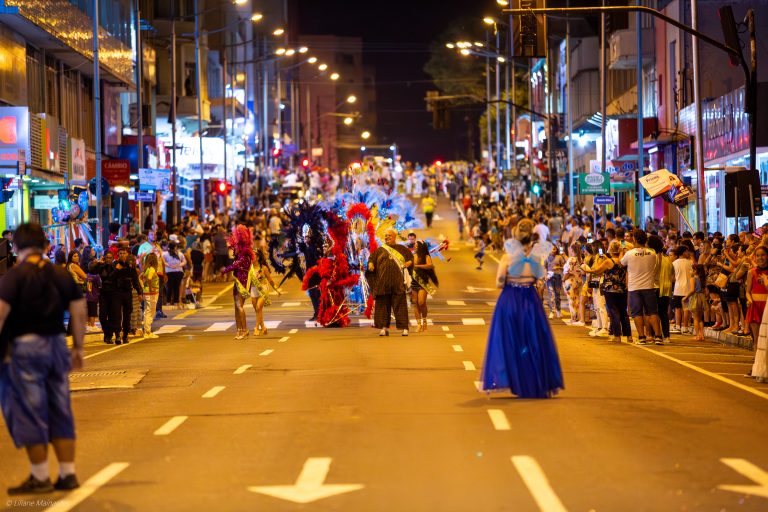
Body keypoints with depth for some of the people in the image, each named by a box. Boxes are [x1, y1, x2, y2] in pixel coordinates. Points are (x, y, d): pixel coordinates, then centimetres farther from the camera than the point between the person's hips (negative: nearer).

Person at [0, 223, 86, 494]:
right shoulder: (62, 275, 8)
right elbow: (79, 312, 7)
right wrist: (78, 348, 14)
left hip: (24, 347, -6)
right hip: (57, 345, 6)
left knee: (28, 412, 1)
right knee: (60, 411, 12)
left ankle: (40, 477, 4)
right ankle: (67, 474, 14)